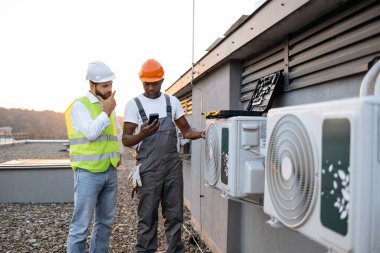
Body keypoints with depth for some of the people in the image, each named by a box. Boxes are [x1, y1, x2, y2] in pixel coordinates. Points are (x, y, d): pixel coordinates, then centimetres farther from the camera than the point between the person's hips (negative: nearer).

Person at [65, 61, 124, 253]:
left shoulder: (108, 106, 13)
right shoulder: (80, 105, -6)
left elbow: (118, 132, 27)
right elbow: (90, 133, -19)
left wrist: (119, 153, 14)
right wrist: (106, 112, -13)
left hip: (110, 172, 7)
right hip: (88, 173, -7)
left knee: (105, 221, 14)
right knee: (81, 224, -4)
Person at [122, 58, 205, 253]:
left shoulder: (172, 102, 9)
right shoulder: (134, 104, -1)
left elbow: (186, 131, 11)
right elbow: (126, 139, -4)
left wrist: (200, 134, -10)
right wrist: (142, 134, -24)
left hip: (173, 165, 3)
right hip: (148, 168, -3)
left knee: (175, 215, 10)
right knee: (148, 216, 5)